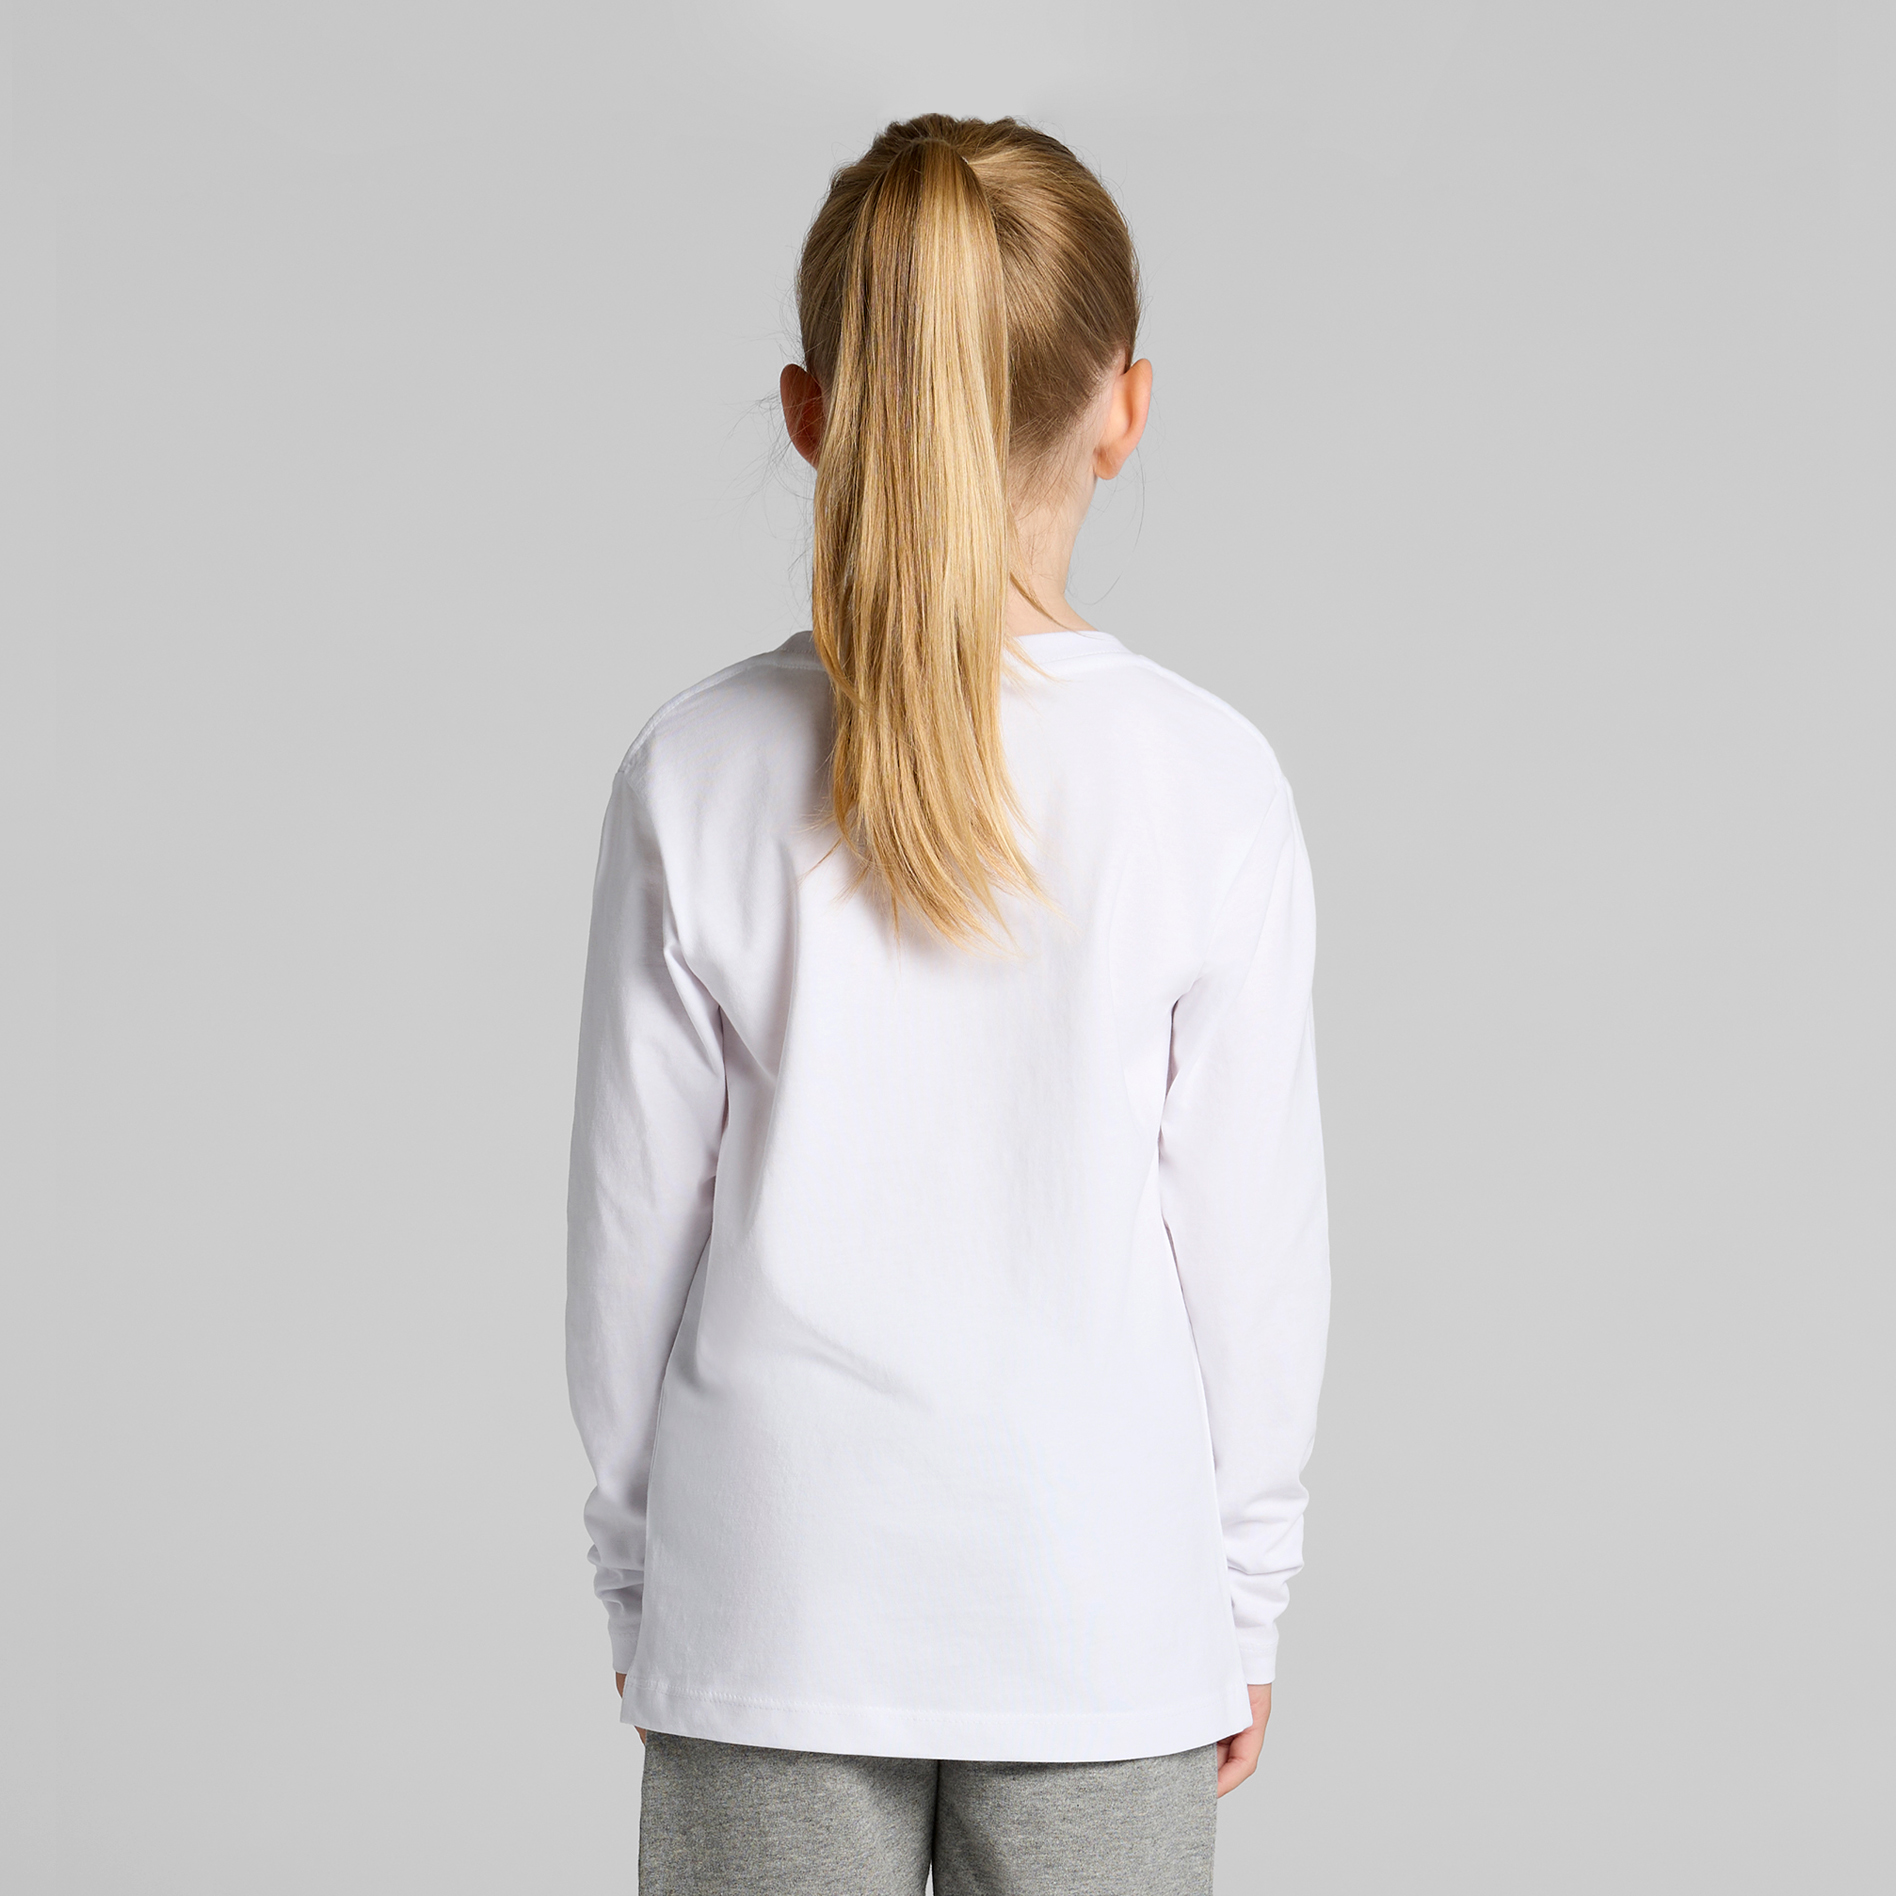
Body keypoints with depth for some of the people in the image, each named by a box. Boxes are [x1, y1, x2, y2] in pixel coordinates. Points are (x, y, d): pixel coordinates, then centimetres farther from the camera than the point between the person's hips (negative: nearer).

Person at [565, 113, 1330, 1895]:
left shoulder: (695, 774, -8)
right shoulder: (1208, 779, -10)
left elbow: (635, 1227, -2)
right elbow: (1250, 1234, -4)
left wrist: (633, 1572, 11)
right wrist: (1242, 1598, 8)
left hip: (773, 1596, 1)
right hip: (1102, 1608, 0)